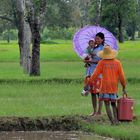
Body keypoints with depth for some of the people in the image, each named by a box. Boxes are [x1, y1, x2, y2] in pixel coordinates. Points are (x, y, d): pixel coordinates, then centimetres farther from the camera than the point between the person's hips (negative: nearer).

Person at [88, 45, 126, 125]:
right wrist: (124, 88, 12)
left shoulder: (102, 63, -6)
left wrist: (88, 83, 2)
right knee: (113, 104, 15)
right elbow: (122, 76, 3)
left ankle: (112, 121, -10)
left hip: (105, 87, -3)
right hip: (114, 87, 3)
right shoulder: (117, 63, 1)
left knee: (107, 105, 0)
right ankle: (116, 120, -1)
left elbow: (95, 75, -6)